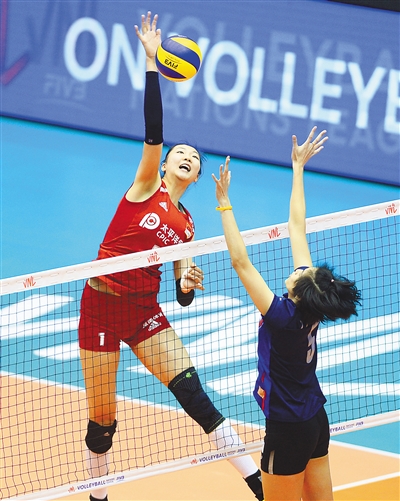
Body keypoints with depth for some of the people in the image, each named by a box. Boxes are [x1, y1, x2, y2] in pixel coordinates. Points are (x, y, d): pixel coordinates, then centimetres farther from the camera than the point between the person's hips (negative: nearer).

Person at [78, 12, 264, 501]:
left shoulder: (185, 226, 10)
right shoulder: (146, 187, -1)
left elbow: (182, 297, 12)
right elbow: (153, 132, -17)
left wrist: (188, 285, -12)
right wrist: (151, 61, -24)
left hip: (145, 312, 3)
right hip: (102, 305, -3)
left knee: (194, 395, -11)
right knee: (102, 420, 1)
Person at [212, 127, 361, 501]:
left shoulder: (283, 317, -25)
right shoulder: (311, 309, -7)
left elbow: (240, 261, -27)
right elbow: (297, 225, 0)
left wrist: (224, 203, -24)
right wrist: (298, 167, 8)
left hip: (288, 431, -8)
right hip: (316, 421, 8)